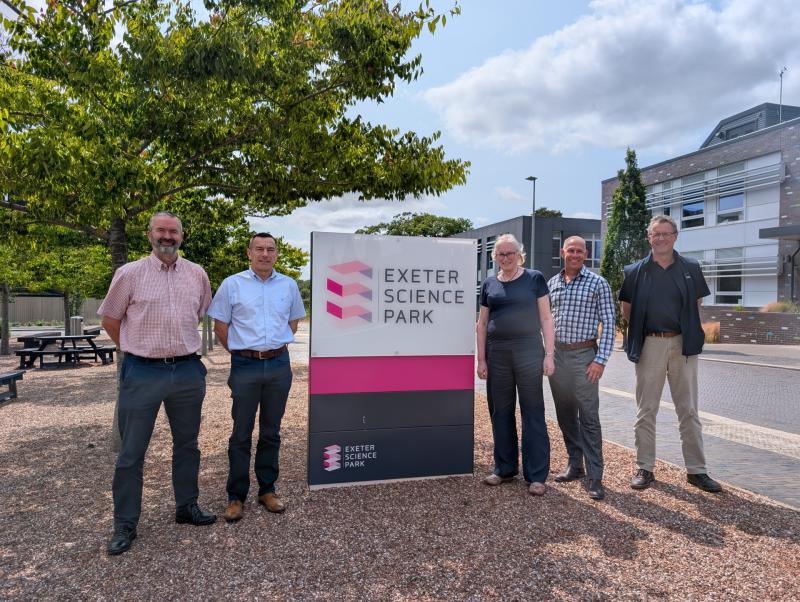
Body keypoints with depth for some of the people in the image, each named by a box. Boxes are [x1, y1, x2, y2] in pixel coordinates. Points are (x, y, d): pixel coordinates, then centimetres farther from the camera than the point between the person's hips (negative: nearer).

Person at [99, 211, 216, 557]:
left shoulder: (197, 274, 4)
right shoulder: (129, 273, -4)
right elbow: (109, 319, 5)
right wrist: (138, 350, 9)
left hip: (188, 371, 3)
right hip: (142, 373, -3)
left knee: (187, 444, 15)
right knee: (131, 452, 5)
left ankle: (186, 507, 32)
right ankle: (125, 525, 19)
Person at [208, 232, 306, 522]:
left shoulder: (288, 285, 6)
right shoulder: (232, 284, -1)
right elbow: (220, 325, 3)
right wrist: (240, 351, 5)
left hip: (279, 365, 3)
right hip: (245, 366, -2)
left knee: (271, 431, 12)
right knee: (241, 434, 4)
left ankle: (267, 490, 25)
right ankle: (236, 497, 16)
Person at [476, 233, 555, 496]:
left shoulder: (534, 279, 1)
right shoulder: (489, 284, 10)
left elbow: (546, 318, 0)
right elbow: (482, 324, 11)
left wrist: (549, 354, -6)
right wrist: (481, 359, 5)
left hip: (529, 351, -3)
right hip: (497, 353, 4)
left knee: (533, 412, 2)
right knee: (500, 412, 10)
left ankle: (537, 476, 10)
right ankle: (505, 469, 24)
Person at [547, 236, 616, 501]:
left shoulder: (598, 283, -3)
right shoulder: (552, 283, 10)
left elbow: (608, 323, -6)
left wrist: (601, 360, -13)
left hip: (583, 355, -5)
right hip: (557, 354, 5)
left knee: (589, 418, -3)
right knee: (565, 415, 12)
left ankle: (594, 477, 3)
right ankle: (575, 465, 26)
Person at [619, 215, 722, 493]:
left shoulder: (690, 268, 5)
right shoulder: (635, 271, 1)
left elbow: (697, 304, 16)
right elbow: (626, 309, 10)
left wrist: (686, 330, 9)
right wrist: (642, 331, 6)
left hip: (682, 345, 1)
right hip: (649, 345, -1)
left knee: (689, 410, 7)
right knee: (646, 410, 6)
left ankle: (696, 470, 18)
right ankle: (645, 468, 16)